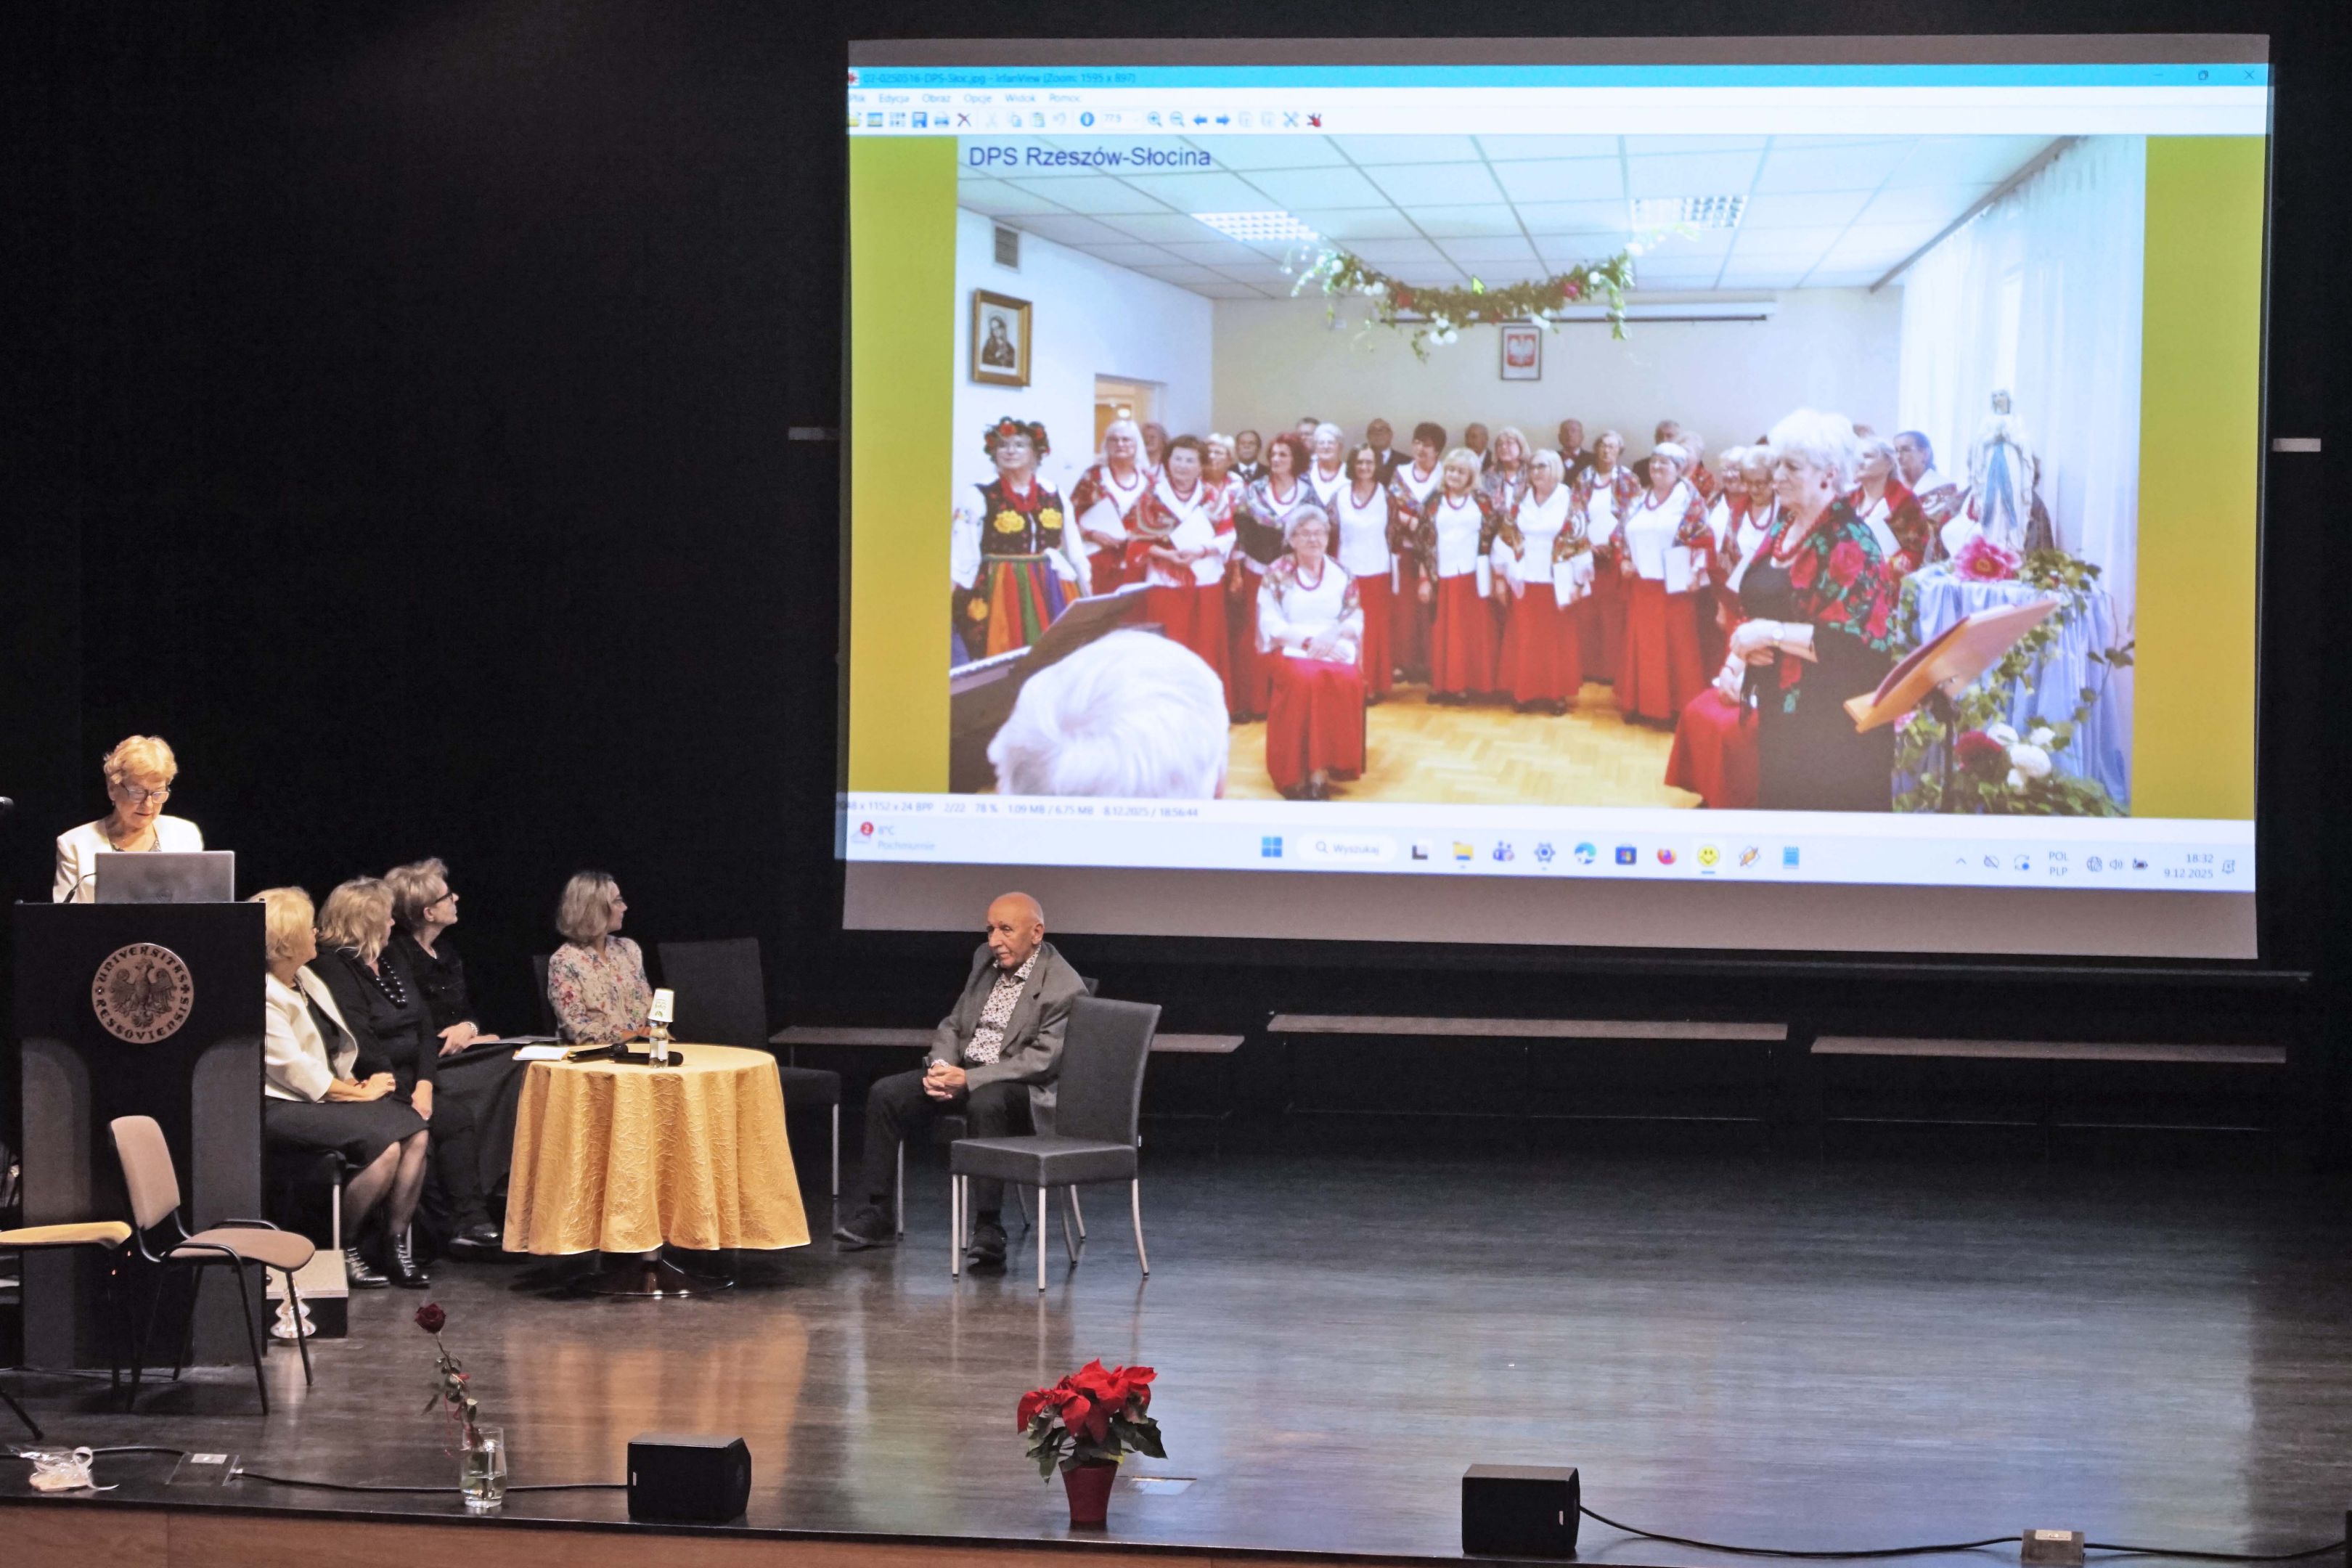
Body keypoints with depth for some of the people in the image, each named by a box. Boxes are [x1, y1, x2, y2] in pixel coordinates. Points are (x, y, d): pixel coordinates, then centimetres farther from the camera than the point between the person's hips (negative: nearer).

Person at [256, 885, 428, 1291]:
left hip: (328, 1094, 9)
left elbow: (342, 1043, 21)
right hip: (283, 1107, -9)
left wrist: (352, 1082, 0)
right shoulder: (265, 998, -15)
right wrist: (359, 1093, -11)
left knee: (416, 1133, -13)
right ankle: (343, 1249, -10)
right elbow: (296, 1072, -18)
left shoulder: (306, 979, 16)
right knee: (385, 1146, -26)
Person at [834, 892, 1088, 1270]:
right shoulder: (986, 959, 9)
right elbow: (952, 1025, 15)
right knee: (884, 1094, -10)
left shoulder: (1065, 987, -15)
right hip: (962, 1073, 7)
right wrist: (941, 1066, -8)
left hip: (1024, 1088, -7)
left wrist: (969, 1079, -26)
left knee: (984, 1103, -39)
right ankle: (877, 1215, -4)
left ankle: (988, 1229, -35)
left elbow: (1042, 1061, -22)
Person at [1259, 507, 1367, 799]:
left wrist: (1333, 635, -12)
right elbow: (1270, 624, -3)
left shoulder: (1342, 574, 13)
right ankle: (1299, 774, -33)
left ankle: (1321, 770, -29)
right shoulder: (1277, 574, 5)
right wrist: (1306, 641, -15)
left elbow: (1356, 619, 10)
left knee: (1346, 679, -32)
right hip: (1292, 649, -2)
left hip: (1335, 649, 2)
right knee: (1306, 679, -36)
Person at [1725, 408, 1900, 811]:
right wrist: (1748, 637, -2)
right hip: (1780, 715, 8)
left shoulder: (1850, 545, -15)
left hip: (1835, 730, -8)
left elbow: (1863, 642, -23)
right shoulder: (1783, 530, 10)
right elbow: (1755, 605, 21)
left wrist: (1774, 634, -22)